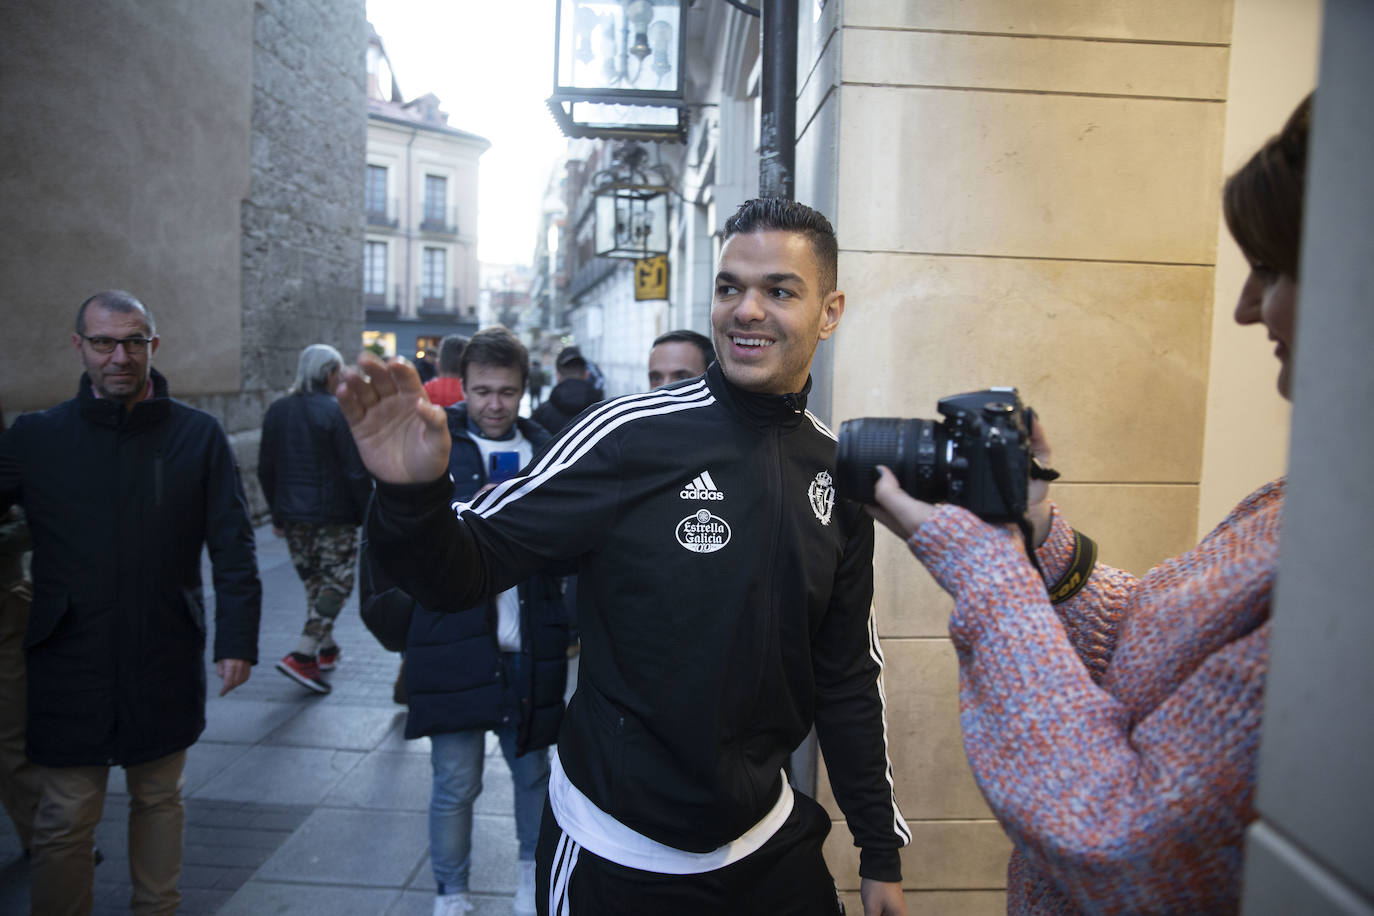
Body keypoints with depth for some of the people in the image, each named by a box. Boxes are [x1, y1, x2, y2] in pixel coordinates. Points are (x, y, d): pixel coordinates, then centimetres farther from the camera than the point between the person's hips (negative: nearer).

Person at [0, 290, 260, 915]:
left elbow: (233, 546, -2)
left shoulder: (198, 436, -2)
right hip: (69, 667, 0)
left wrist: (237, 639, -6)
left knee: (160, 799, 16)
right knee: (65, 818, 6)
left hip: (166, 664, 1)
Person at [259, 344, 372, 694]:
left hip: (293, 516, 7)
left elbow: (266, 469, 12)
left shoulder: (277, 411, 7)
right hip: (334, 516, -7)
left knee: (314, 581, 19)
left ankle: (327, 648, 29)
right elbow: (356, 473, -14)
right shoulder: (338, 412, -13)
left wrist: (277, 514, 20)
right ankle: (302, 655, -10)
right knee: (336, 583, 0)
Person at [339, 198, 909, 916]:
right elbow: (462, 572, -16)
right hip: (615, 855, -4)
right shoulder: (629, 436, -17)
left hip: (770, 843, 5)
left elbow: (848, 674, 6)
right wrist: (411, 494, -38)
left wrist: (881, 854, 9)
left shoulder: (839, 473, -2)